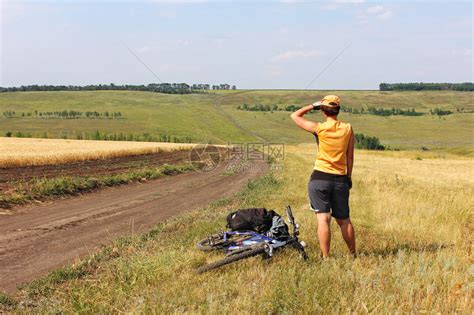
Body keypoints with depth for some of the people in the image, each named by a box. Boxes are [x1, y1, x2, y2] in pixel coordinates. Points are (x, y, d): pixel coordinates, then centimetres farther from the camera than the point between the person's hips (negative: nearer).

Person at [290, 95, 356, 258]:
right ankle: (353, 254, 27)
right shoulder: (348, 128, 1)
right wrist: (348, 177, 17)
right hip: (340, 179, 4)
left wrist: (312, 106, 10)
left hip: (320, 178, -4)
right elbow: (350, 157, 7)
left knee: (323, 219, -4)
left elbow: (295, 116, 3)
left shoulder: (319, 128, -8)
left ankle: (325, 258, -7)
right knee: (344, 220, 17)